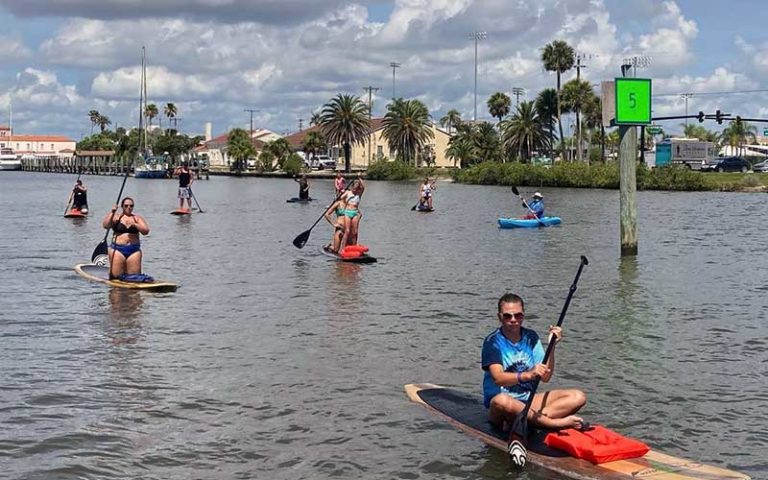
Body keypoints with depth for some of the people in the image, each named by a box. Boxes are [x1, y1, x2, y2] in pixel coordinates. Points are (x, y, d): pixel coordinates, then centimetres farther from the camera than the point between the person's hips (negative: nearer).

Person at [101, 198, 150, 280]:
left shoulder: (137, 218, 13)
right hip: (117, 249, -2)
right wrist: (111, 212, -13)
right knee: (116, 277, -8)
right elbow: (105, 225, -9)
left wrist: (134, 225, -15)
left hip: (134, 250, 2)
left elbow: (146, 231, 0)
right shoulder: (116, 217, 8)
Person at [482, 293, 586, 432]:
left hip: (528, 400, 6)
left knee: (578, 397, -11)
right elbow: (498, 378, -24)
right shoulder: (493, 341, -8)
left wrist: (552, 346, -12)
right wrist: (528, 375, -40)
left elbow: (545, 377, 1)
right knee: (502, 401, -42)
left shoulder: (531, 337, 7)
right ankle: (558, 423, -29)